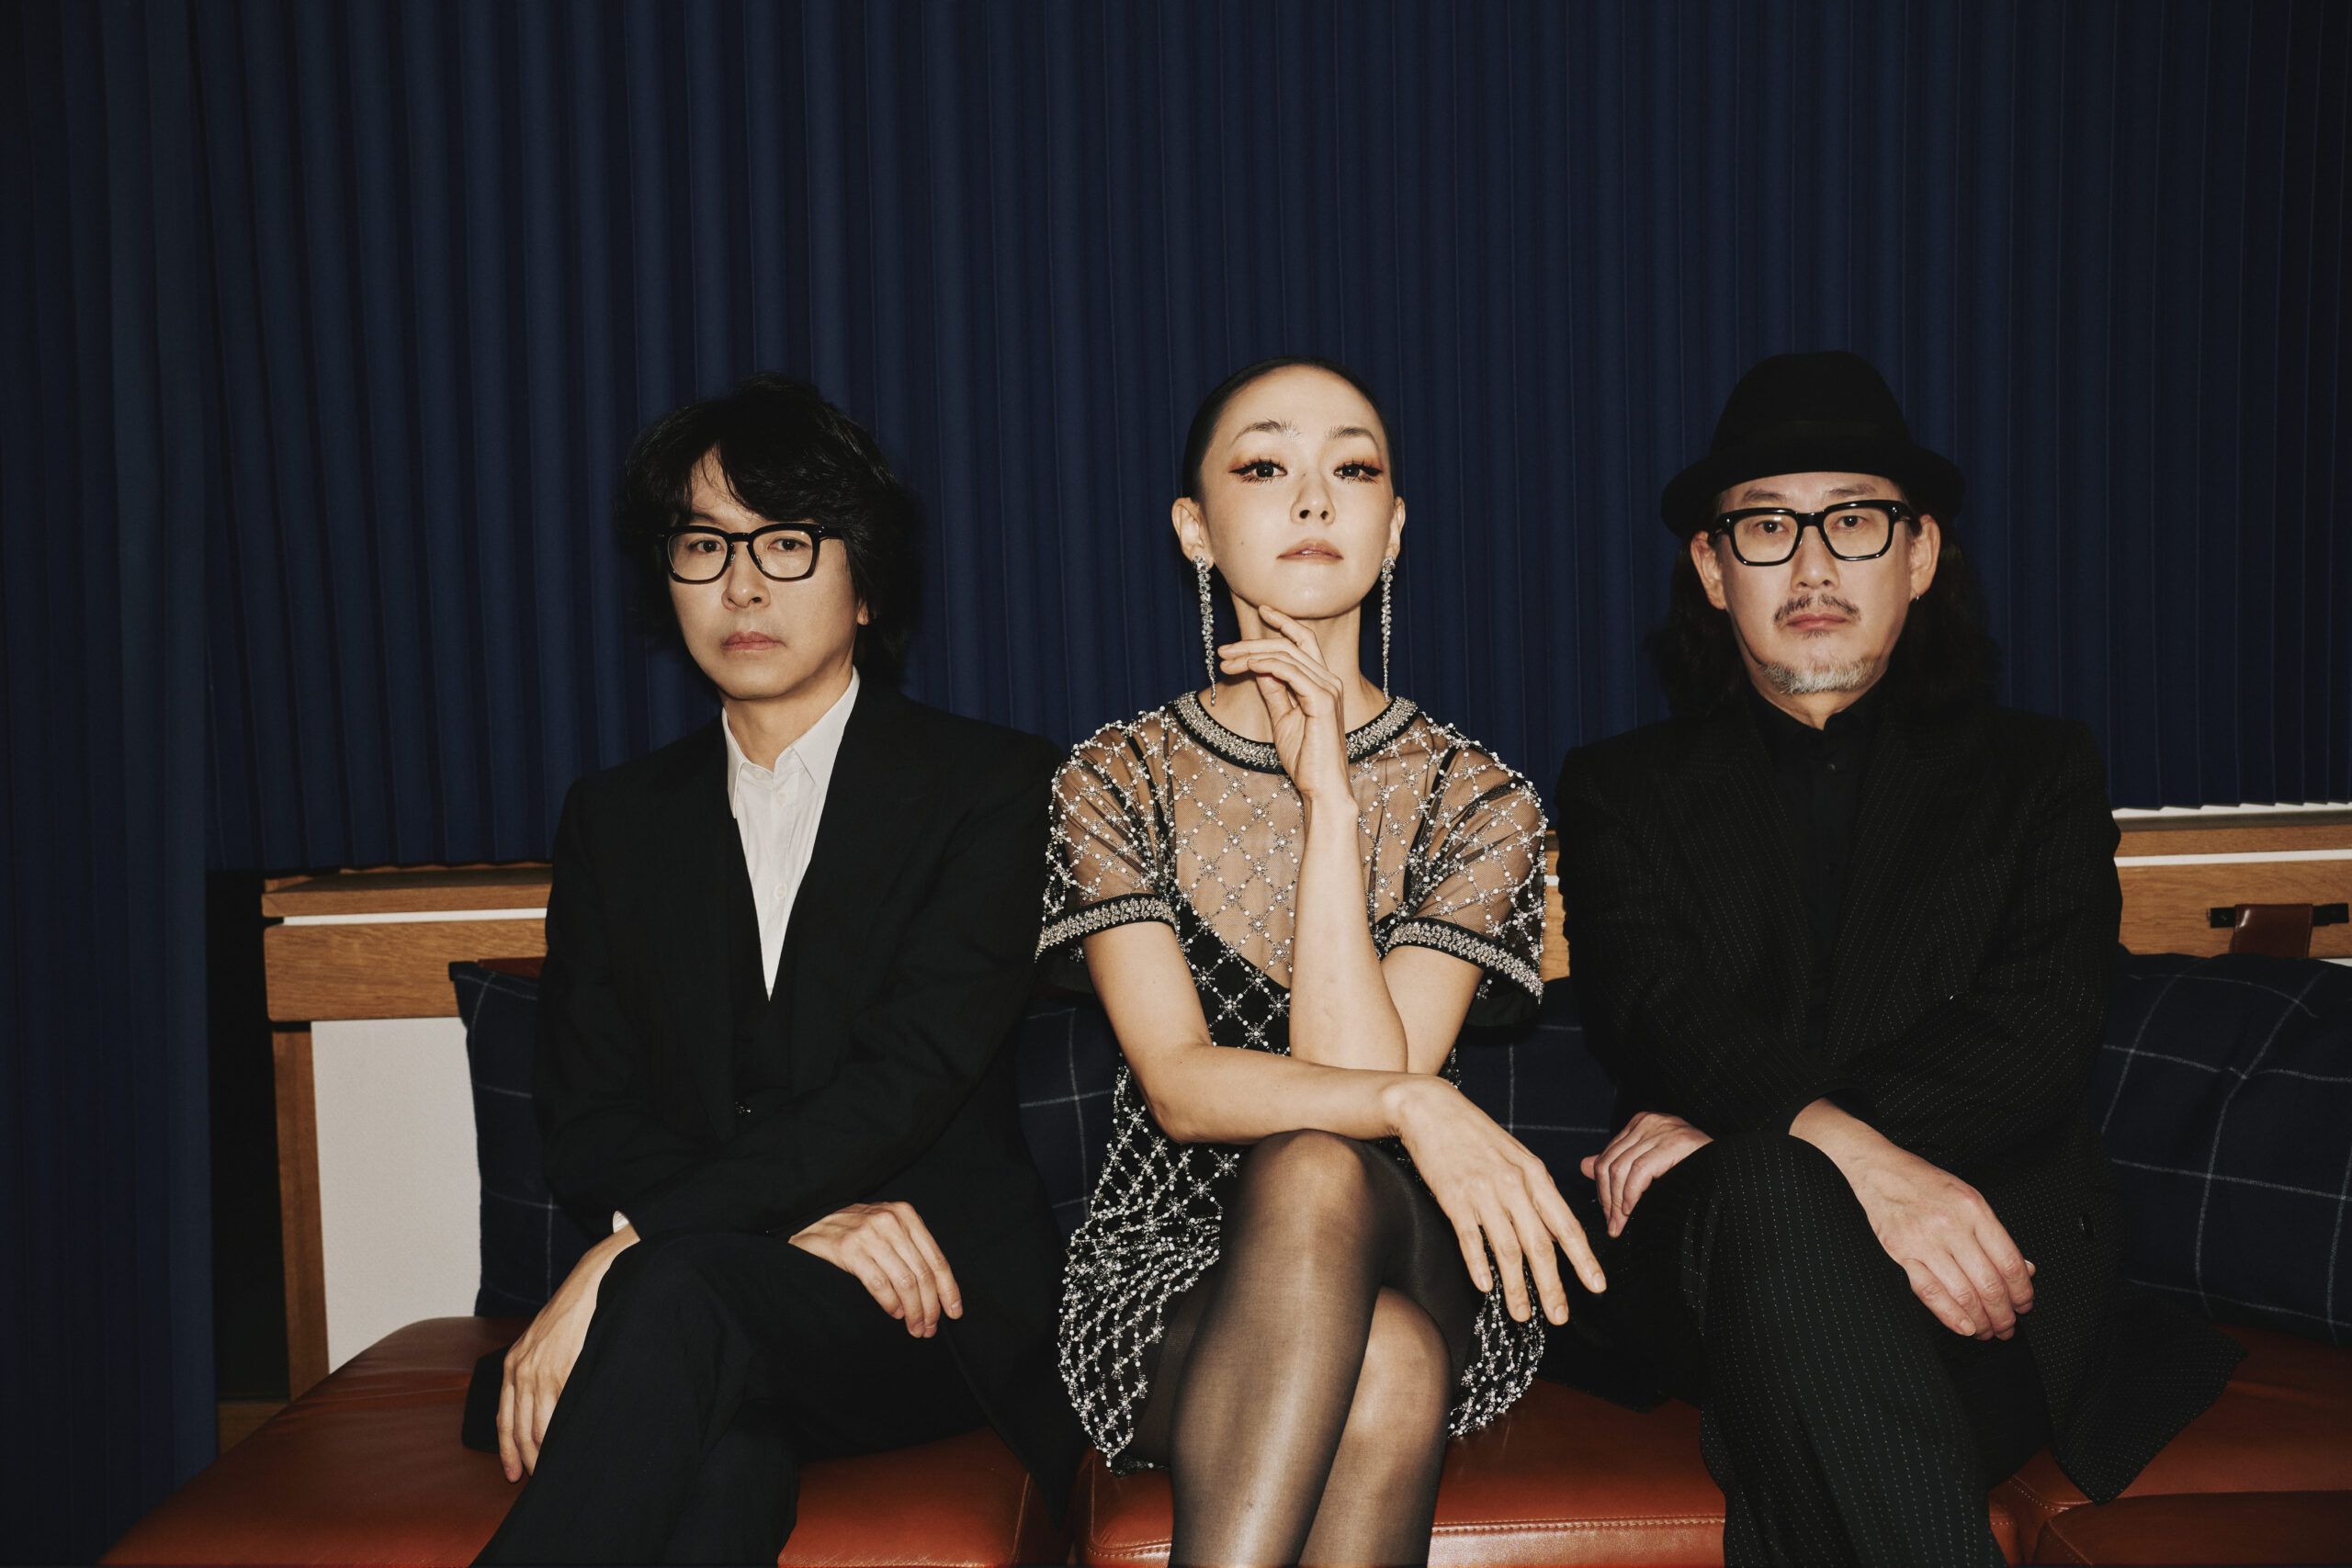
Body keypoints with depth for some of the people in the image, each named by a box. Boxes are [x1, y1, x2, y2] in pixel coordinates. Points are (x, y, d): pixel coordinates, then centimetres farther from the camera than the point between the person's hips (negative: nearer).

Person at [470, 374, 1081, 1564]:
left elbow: (914, 1068, -12)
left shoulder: (988, 784, 2)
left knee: (680, 1290, -36)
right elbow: (583, 1122, 8)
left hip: (941, 1317, -2)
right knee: (718, 1471, -35)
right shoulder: (615, 820, 16)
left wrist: (631, 1247, -22)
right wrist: (798, 1221, -13)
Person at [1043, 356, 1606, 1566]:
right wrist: (1411, 1104, -25)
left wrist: (1330, 800, -15)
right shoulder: (1116, 780, 2)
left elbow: (1359, 1069, -13)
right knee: (1385, 1371, -34)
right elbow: (1179, 1084, -10)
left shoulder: (1479, 805, 2)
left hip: (1408, 1266, 1)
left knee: (1314, 1177, -35)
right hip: (1175, 1278, -1)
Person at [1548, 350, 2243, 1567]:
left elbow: (2042, 1037, 0)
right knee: (1770, 1193, -37)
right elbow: (1657, 1019, -2)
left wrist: (1739, 1125, -14)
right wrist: (1848, 1151, -24)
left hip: (1990, 1251, 0)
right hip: (1706, 1255, 0)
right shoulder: (1622, 789, 17)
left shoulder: (2036, 770, 17)